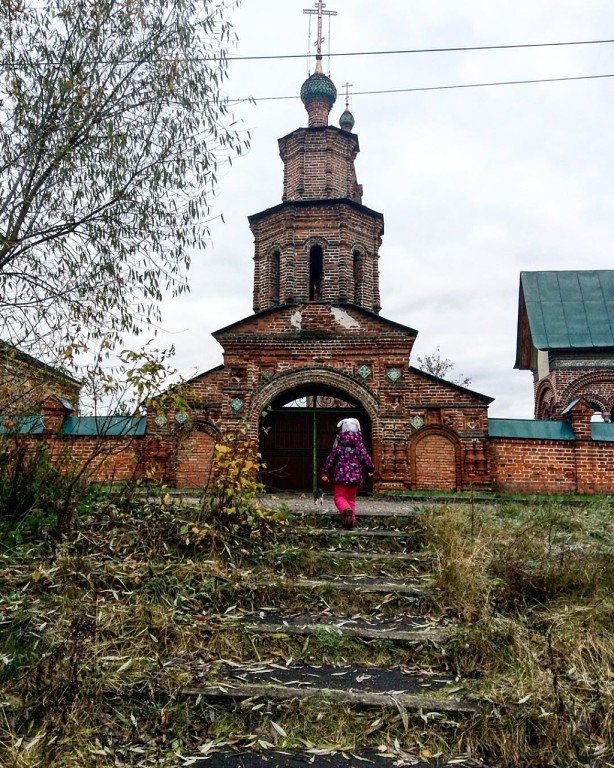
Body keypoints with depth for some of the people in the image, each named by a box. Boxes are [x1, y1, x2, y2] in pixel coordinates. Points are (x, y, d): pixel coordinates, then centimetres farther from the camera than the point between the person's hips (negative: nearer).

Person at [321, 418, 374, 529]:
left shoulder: (339, 441, -3)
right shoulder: (358, 442, 1)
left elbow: (331, 458, -3)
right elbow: (365, 457, -1)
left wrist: (325, 472, 4)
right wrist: (370, 469, 17)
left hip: (341, 475, -2)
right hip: (355, 475, 3)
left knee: (339, 497, 0)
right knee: (351, 498, 14)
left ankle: (346, 510, -31)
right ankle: (351, 521, 7)